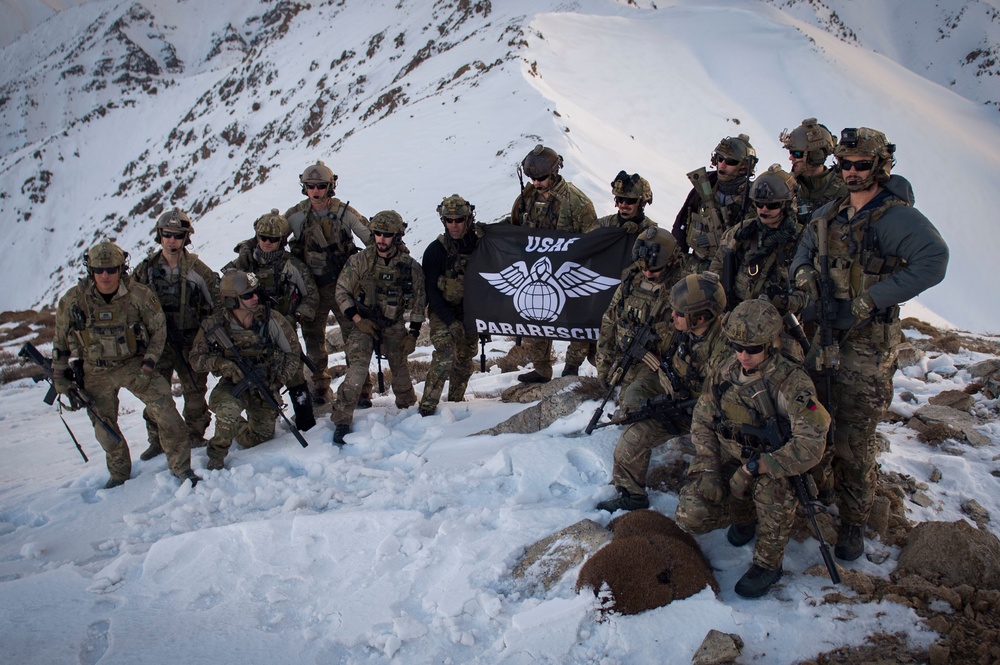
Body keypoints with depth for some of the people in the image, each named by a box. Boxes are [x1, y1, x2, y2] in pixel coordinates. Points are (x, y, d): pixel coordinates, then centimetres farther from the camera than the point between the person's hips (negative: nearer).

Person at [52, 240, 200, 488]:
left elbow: (158, 330, -3)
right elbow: (60, 340, 4)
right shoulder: (73, 300, -11)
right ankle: (119, 473, 34)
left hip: (134, 364, -2)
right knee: (104, 426, 11)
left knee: (164, 407, -17)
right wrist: (60, 376, 6)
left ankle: (181, 466, -6)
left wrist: (148, 364, -12)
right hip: (96, 372, 2)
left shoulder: (139, 294, -16)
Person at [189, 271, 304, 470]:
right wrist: (222, 364, -29)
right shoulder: (213, 326, -18)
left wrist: (277, 382, -17)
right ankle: (217, 453, -7)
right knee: (227, 409, -36)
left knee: (262, 438, 9)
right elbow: (197, 358, -9)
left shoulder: (272, 321, -18)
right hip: (233, 384, -2)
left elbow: (293, 354, -8)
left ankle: (238, 432, 45)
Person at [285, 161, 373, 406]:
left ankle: (361, 387, 7)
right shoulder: (295, 215, -1)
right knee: (313, 337, 10)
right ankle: (319, 386, 26)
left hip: (343, 283, -2)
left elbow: (372, 238, -3)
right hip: (311, 286, 2)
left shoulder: (344, 211, -5)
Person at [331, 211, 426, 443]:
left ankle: (407, 407, 38)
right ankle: (342, 420, -11)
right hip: (363, 323, -2)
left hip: (393, 325, 2)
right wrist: (358, 320, -11)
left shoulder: (410, 267, -7)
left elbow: (419, 303, 3)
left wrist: (413, 335, 0)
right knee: (358, 370, -18)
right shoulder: (360, 260, -11)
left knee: (400, 368, 10)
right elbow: (341, 291, -3)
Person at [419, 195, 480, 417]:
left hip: (470, 314, 3)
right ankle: (427, 407, -15)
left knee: (464, 361, 9)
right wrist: (451, 321, -17)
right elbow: (431, 291, -10)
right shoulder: (435, 250, -8)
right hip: (442, 313, -3)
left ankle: (455, 404, 29)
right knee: (446, 355, -22)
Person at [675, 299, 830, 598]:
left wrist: (755, 467, -33)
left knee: (770, 484, -39)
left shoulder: (792, 382, -20)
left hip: (776, 468, -4)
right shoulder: (723, 374, -4)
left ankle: (768, 562, -12)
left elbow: (810, 445, -29)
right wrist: (709, 471, -10)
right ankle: (745, 515, 17)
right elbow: (702, 423, 5)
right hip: (729, 462, 4)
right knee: (690, 516, -18)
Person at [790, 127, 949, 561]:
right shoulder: (829, 214, 10)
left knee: (854, 439, -1)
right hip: (822, 334, 6)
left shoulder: (896, 216, -12)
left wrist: (865, 302, -27)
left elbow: (933, 260, -27)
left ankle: (853, 521, 13)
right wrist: (805, 277, -7)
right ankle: (816, 487, 37)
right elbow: (803, 255, 19)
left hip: (867, 344, -6)